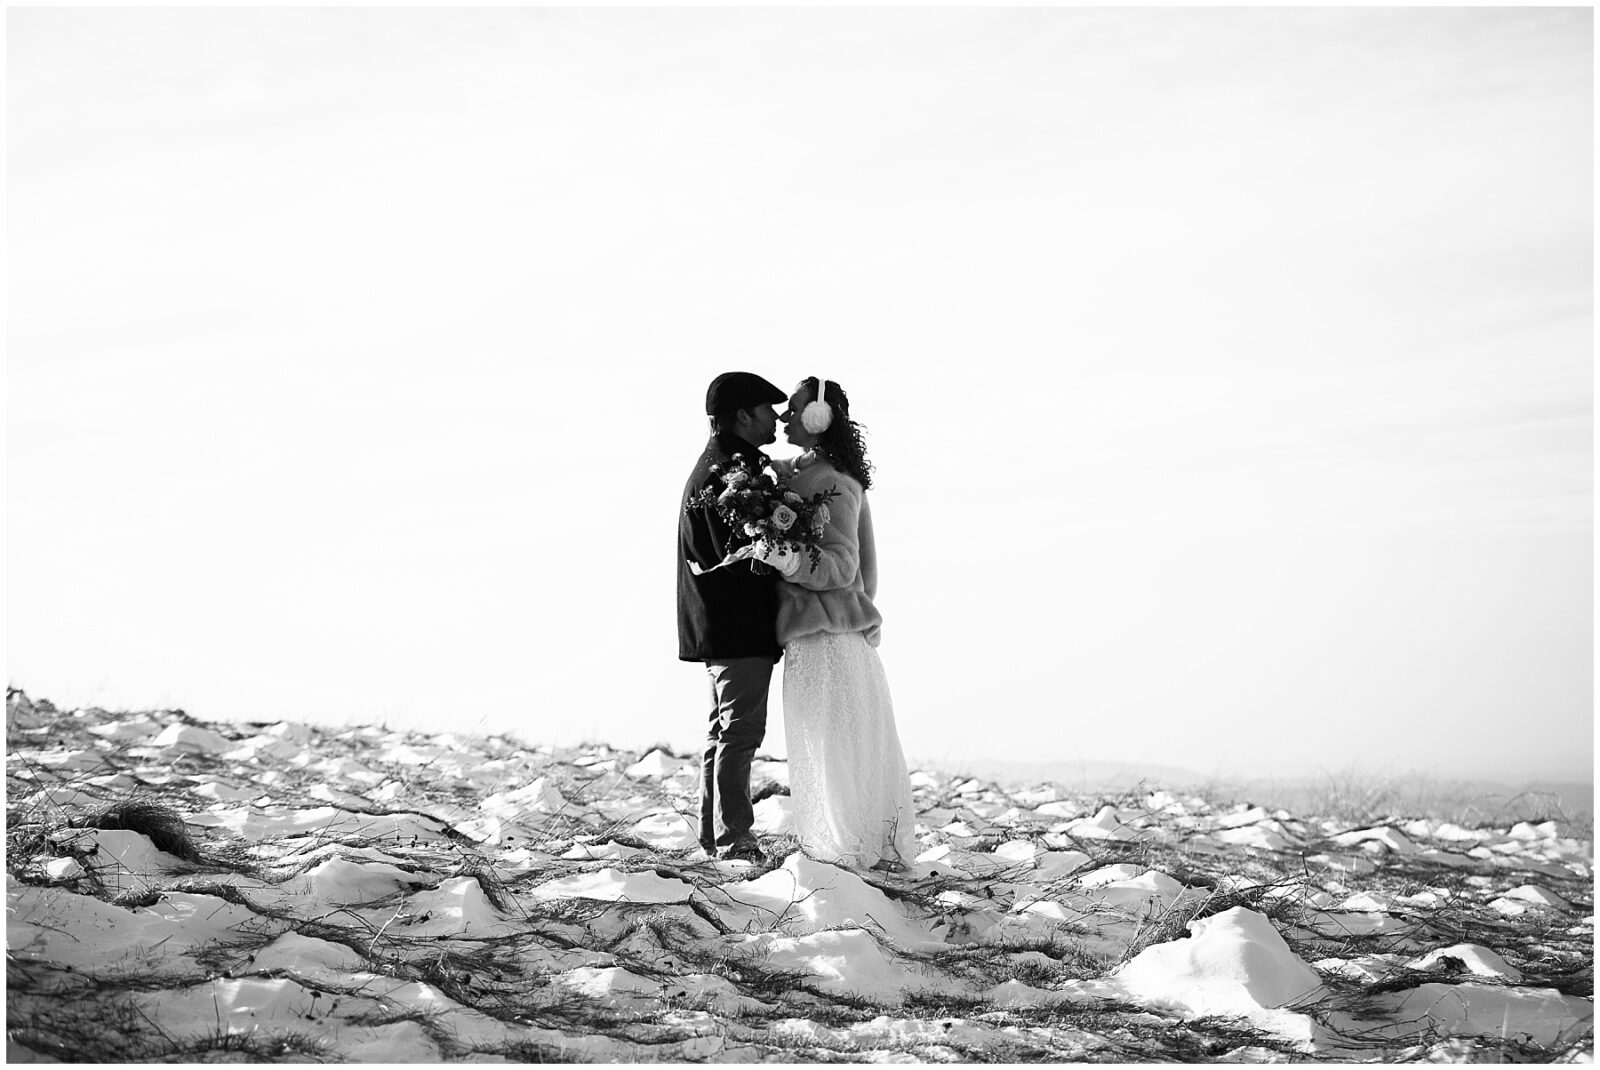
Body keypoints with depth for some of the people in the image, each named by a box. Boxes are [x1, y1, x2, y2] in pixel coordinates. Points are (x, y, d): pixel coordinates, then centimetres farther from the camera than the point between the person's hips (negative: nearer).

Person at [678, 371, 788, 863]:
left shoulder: (720, 466, 18)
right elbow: (742, 554, -24)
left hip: (720, 627, 11)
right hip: (740, 626, -11)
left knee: (725, 731, 16)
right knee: (740, 731, -8)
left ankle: (714, 836, 22)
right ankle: (734, 841, -6)